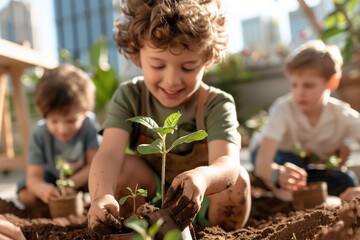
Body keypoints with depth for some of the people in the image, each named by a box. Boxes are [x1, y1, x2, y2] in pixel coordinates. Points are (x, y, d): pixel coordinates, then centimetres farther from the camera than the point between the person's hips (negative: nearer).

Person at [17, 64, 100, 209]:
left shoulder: (89, 124, -30)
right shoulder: (39, 133, -27)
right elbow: (33, 176, -29)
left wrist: (70, 184, -42)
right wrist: (42, 188, -55)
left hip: (83, 177, 0)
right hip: (52, 177, 0)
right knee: (26, 196, -22)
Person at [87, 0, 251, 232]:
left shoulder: (217, 104, -21)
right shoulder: (129, 96, -16)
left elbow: (227, 162, -38)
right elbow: (109, 153, -31)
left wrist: (202, 177, -63)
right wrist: (102, 195, -54)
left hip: (203, 206, 0)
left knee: (237, 178, -28)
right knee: (126, 165, -26)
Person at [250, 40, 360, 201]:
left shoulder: (343, 115, -23)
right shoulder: (283, 109, -33)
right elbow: (262, 163, -45)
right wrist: (278, 174, -66)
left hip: (312, 165, 3)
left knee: (345, 182, -22)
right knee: (289, 160, -35)